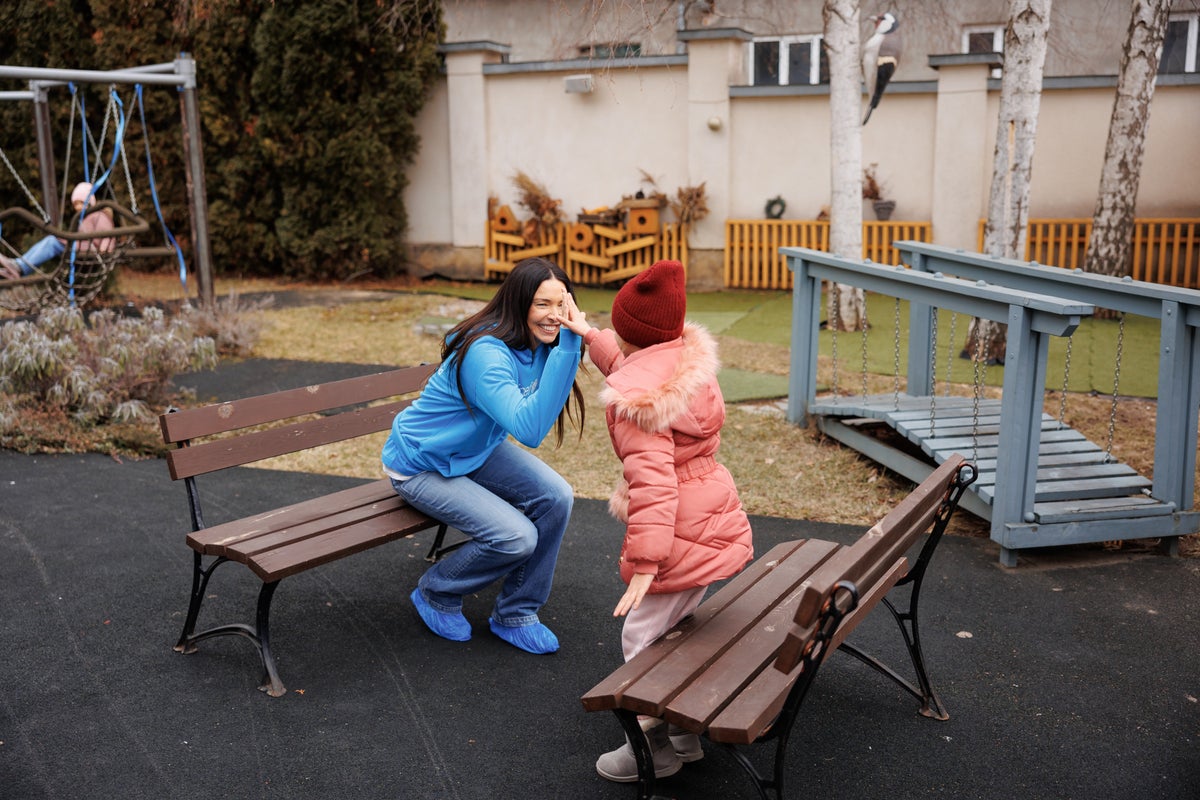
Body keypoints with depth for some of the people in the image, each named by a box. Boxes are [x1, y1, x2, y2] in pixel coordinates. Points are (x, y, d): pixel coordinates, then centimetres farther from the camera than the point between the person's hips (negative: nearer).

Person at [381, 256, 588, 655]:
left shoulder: (539, 345, -7)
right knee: (517, 538, -21)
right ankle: (436, 594, 10)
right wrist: (567, 346, -48)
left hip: (476, 450, 8)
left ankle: (515, 614, 6)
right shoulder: (485, 354, -34)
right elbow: (530, 429, -46)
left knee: (556, 497, -13)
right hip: (421, 464, -8)